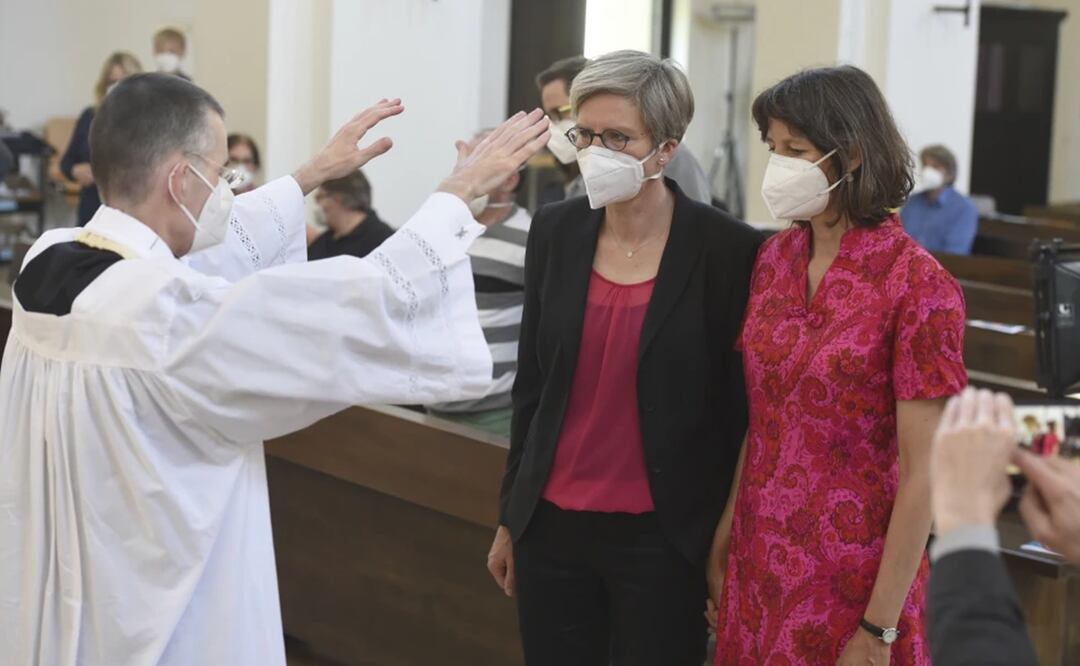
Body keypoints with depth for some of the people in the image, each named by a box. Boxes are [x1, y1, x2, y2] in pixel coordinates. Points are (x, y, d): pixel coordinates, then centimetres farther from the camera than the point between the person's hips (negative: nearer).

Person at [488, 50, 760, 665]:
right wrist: (510, 516, 12)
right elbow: (532, 384, 9)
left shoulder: (727, 250, -11)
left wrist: (726, 543, -3)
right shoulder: (556, 231, 1)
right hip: (552, 524, 4)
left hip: (662, 538, -4)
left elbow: (739, 410, -5)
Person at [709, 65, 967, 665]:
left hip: (849, 581, -5)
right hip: (758, 567, 5)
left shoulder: (915, 284, -16)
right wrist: (724, 540, 7)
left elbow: (922, 475, -15)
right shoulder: (774, 258, 2)